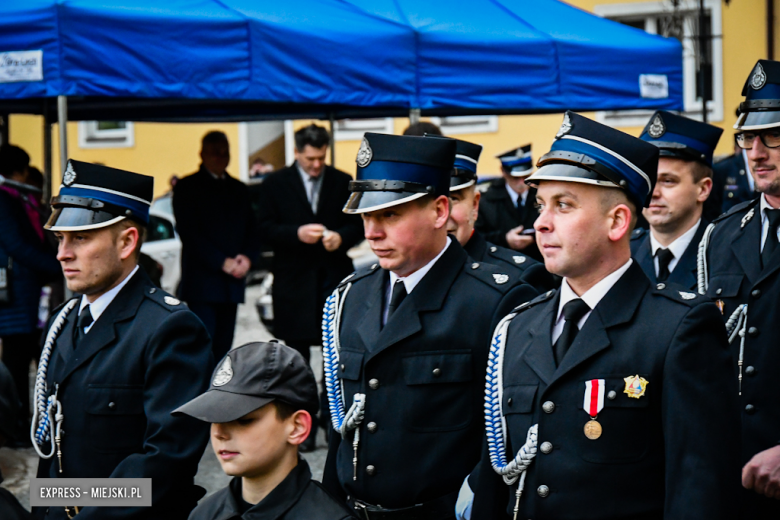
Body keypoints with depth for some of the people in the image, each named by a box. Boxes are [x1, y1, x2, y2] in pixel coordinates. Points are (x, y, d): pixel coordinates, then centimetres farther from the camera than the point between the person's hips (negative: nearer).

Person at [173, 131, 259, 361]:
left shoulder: (239, 189, 18)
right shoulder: (187, 187, 1)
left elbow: (252, 230, 18)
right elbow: (188, 232, -7)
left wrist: (247, 257, -3)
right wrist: (222, 262, -13)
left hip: (232, 281, 5)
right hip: (201, 282, -5)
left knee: (223, 348, 4)